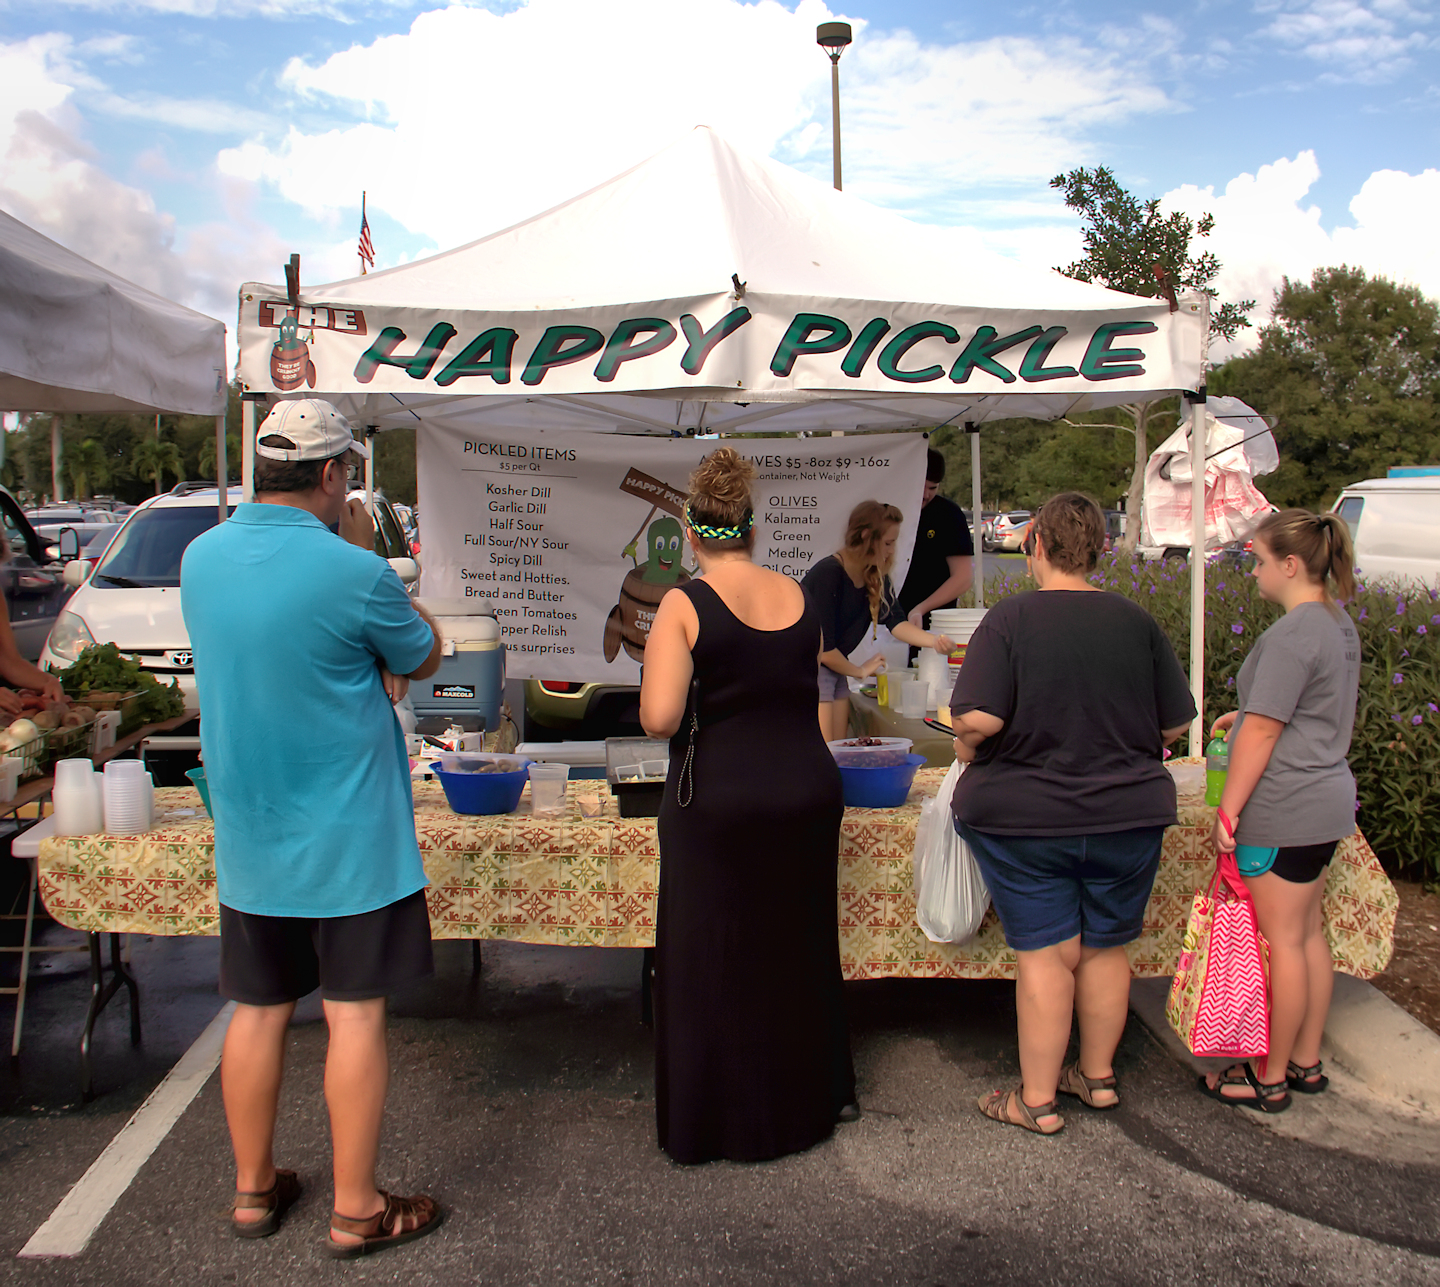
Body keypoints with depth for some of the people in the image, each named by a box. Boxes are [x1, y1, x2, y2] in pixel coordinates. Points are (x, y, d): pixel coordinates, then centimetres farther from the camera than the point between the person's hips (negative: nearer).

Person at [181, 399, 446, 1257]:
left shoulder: (200, 558, 1)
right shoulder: (353, 573, -20)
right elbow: (425, 660, -1)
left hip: (248, 839, 6)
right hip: (349, 839, -6)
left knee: (258, 1012, 16)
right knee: (356, 1016, 6)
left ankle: (254, 1189, 32)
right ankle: (357, 1211, 18)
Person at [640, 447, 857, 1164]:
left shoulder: (685, 605, -12)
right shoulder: (797, 596, 3)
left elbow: (659, 718, -19)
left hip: (717, 801, -5)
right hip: (807, 788, 5)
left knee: (711, 959, 10)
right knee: (800, 948, 21)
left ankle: (717, 1123, 22)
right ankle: (815, 1097, 37)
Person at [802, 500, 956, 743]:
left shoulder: (876, 576, 4)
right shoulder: (828, 573, -22)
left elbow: (896, 622, -4)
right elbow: (823, 647, -21)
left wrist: (935, 641, -21)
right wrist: (860, 671, -6)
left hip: (835, 669, 9)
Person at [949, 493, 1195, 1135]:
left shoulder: (1010, 619, -13)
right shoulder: (1136, 622, -2)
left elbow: (979, 719, -23)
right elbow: (1176, 723, 3)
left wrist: (966, 748, -2)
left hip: (1025, 817, -3)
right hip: (1128, 815, 3)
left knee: (1044, 954, 4)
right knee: (1106, 948, 16)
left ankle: (1037, 1099, 15)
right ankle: (1097, 1075, 33)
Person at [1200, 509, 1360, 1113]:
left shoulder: (1292, 634, -20)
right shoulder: (1339, 624, 11)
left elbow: (1262, 732, -20)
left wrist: (1228, 808, -14)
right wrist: (1244, 715, 20)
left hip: (1284, 810, -10)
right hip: (1327, 798, 10)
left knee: (1282, 941, 0)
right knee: (1308, 933, 17)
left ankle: (1270, 1079, 12)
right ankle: (1307, 1062, 29)